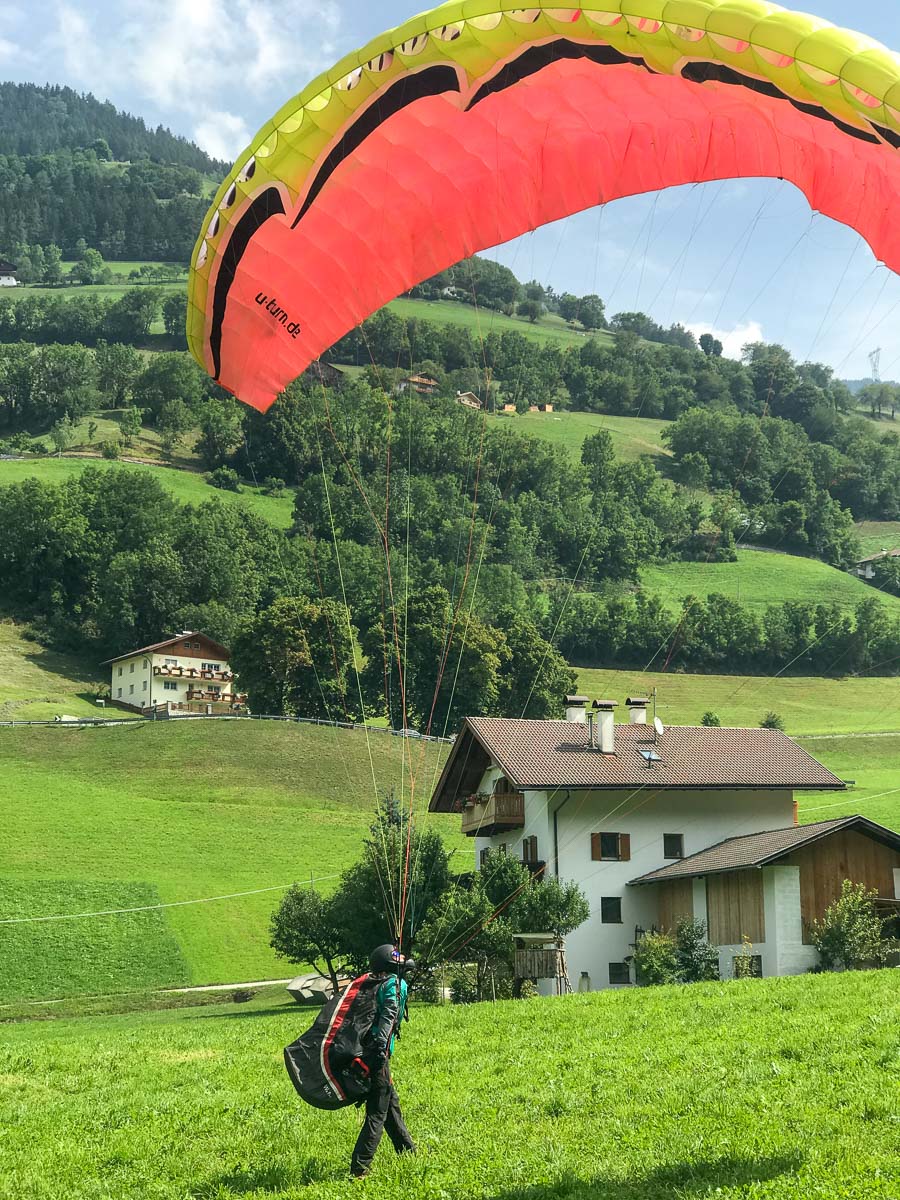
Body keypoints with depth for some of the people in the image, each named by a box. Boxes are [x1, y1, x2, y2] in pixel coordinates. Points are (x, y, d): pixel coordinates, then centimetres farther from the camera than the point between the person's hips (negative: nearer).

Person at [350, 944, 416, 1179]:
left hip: (368, 1052, 9)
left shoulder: (376, 985, 18)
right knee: (377, 1113, -5)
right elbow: (388, 1016, -21)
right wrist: (381, 1046, -32)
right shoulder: (396, 985, -6)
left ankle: (408, 1152, 34)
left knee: (391, 1104, 21)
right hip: (377, 1054, -9)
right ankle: (359, 1170, -9)